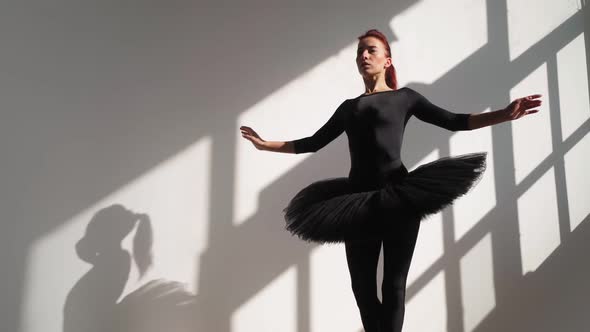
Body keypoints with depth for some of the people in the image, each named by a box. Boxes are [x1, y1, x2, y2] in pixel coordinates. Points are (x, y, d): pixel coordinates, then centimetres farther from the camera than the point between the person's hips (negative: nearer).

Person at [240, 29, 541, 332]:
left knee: (393, 284, 0)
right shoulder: (348, 108, 17)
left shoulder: (404, 98, 9)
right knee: (362, 285, 5)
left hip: (399, 198, -3)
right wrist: (266, 144, 18)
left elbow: (453, 121, 4)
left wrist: (504, 114, -8)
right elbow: (313, 143, 20)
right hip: (357, 203, 3)